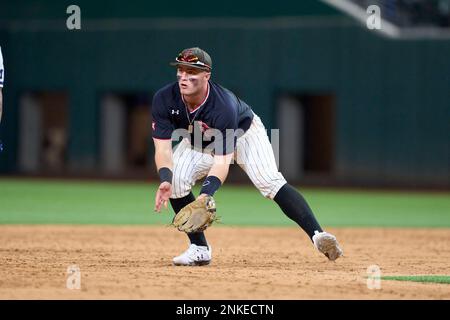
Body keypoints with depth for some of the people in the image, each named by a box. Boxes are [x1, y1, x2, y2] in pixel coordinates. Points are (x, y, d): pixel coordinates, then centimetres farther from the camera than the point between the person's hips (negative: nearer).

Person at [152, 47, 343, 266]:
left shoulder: (223, 105, -39)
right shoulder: (164, 99, -28)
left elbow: (222, 161, -40)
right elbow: (163, 149, -29)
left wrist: (205, 194, -56)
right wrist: (165, 180, -49)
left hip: (244, 133, -4)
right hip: (198, 142, 4)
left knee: (270, 180, -27)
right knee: (174, 180, -19)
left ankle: (317, 236, -37)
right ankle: (200, 249, -3)